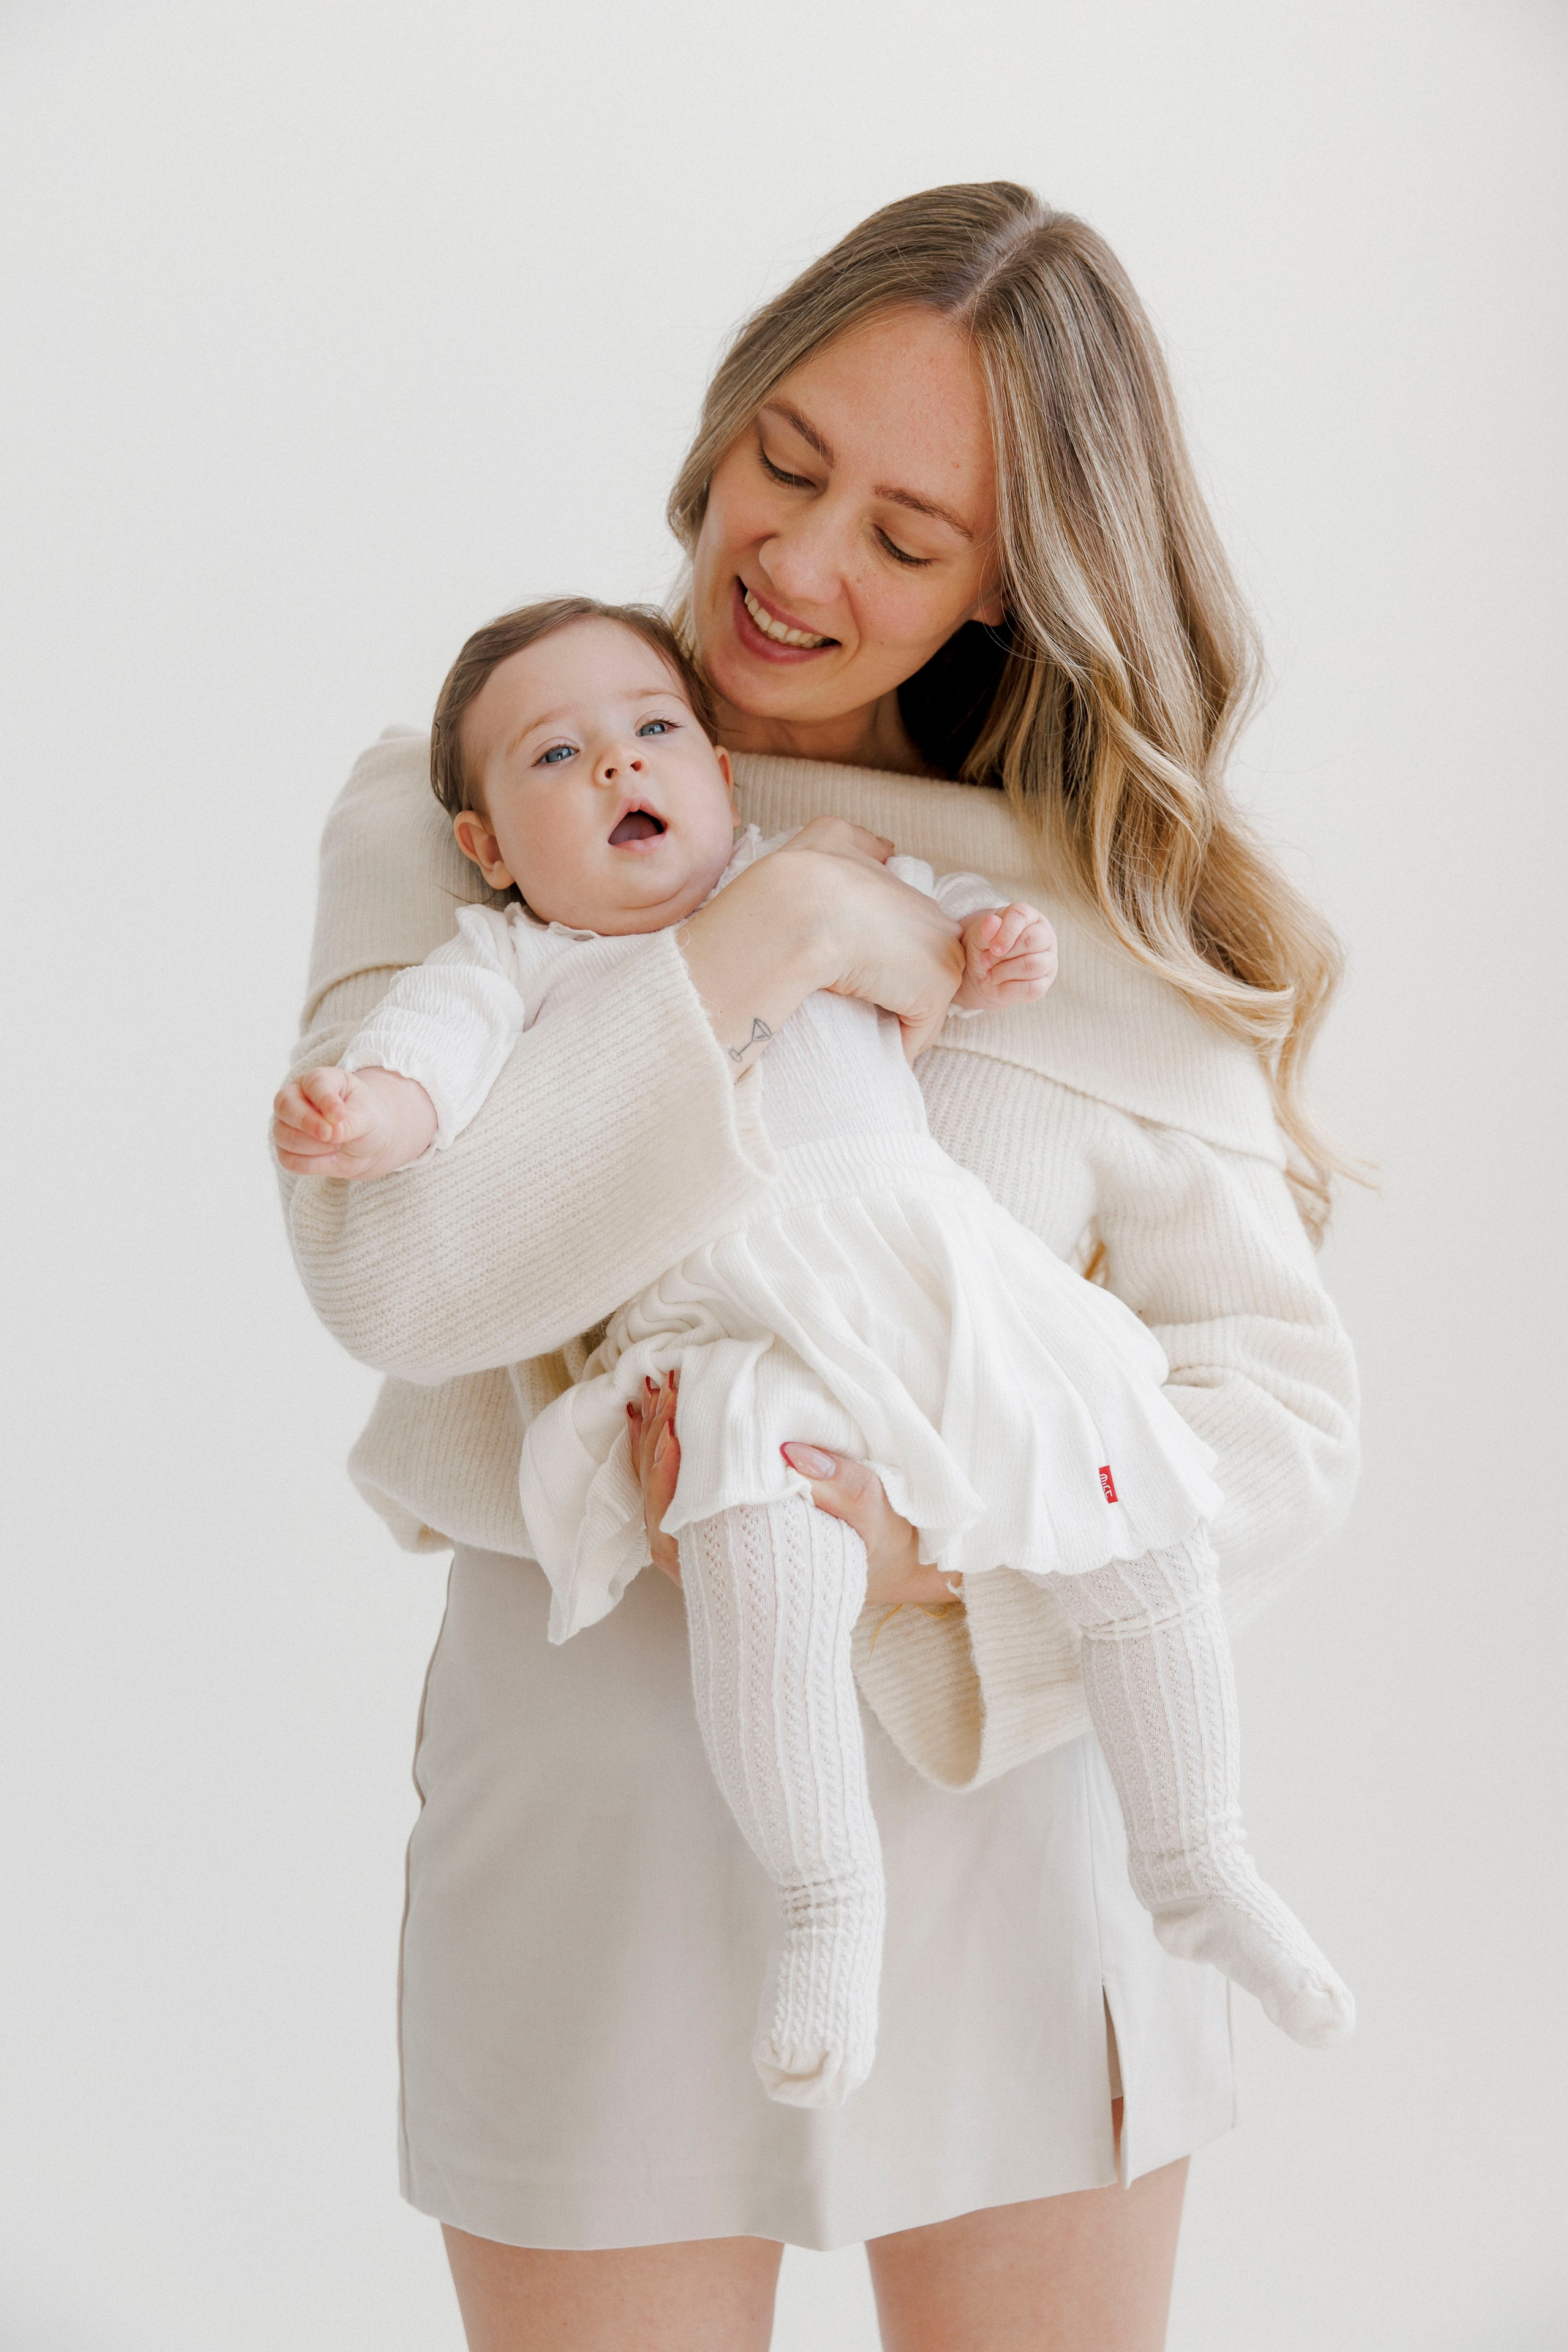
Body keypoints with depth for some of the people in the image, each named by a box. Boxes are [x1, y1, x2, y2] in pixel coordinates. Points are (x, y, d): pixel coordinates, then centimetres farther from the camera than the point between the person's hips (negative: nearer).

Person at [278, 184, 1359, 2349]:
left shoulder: (1111, 911, 1)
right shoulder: (458, 815, -1)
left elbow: (1283, 1398, -4)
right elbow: (393, 1267, -17)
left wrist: (937, 1559, -19)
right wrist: (765, 936, -20)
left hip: (1012, 1784, 2)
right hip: (600, 1811, -1)